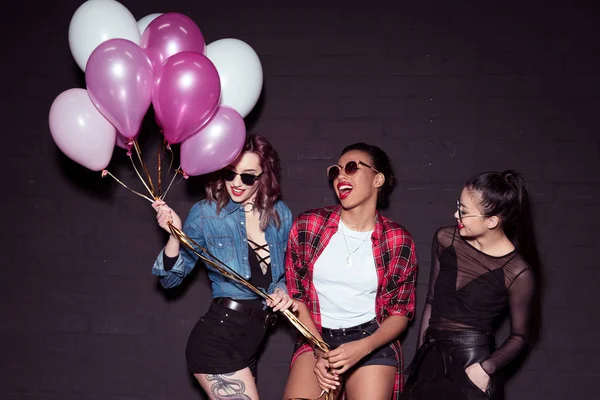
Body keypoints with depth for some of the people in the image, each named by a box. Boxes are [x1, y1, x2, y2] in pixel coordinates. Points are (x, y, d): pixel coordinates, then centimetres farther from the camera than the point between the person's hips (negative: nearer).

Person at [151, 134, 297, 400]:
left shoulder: (280, 215, 3)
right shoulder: (206, 213, -8)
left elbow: (286, 274, 17)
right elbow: (170, 279, -4)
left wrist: (283, 290, -5)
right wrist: (174, 235, -20)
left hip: (252, 339, 6)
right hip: (218, 339, -6)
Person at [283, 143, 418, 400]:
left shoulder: (398, 241, -3)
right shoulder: (307, 226, -2)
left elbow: (402, 311, 1)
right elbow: (294, 295, 3)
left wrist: (362, 348, -17)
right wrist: (320, 350, -11)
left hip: (372, 339, 0)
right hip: (316, 338, 0)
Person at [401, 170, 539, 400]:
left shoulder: (517, 272, -13)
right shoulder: (445, 239, -2)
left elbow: (519, 336, -3)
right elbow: (431, 302, 7)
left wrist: (487, 368, -17)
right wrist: (419, 357, 7)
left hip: (471, 367, -4)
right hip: (431, 362, 4)